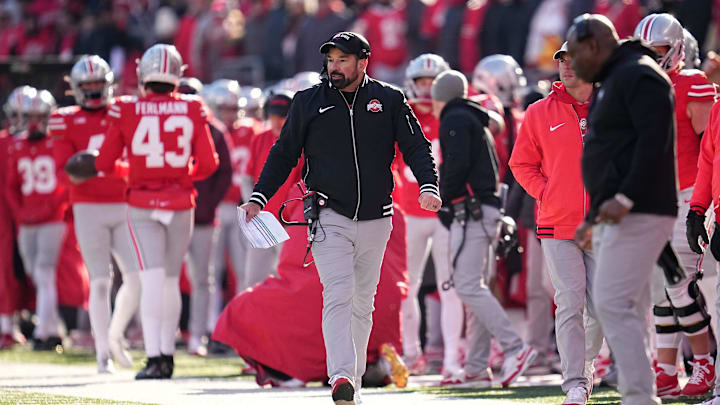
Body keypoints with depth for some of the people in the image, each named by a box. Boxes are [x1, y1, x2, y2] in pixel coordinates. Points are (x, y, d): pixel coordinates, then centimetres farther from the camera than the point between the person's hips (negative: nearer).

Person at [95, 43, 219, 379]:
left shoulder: (126, 111, -6)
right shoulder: (192, 110, -2)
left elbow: (104, 164, 0)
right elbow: (208, 164, -1)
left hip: (143, 204, -2)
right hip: (181, 203, 2)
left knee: (152, 279, -7)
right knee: (171, 279, 13)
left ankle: (154, 357, -17)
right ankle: (167, 354, 20)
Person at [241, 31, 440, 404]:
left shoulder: (390, 101, 5)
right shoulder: (308, 103, 5)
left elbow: (416, 147, 4)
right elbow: (284, 153, 10)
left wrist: (428, 186, -14)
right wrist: (258, 198, 0)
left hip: (375, 220, 2)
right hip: (329, 218, -2)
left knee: (362, 304, 8)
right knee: (338, 296, -16)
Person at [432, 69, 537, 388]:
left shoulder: (455, 120, -5)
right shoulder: (477, 122, 24)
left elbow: (457, 163, -17)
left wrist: (444, 195, -4)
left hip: (470, 210, -10)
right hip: (486, 211, 10)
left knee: (468, 287, -14)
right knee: (476, 288, 9)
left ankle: (515, 349, -23)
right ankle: (477, 368, 7)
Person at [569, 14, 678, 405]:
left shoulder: (638, 76, -10)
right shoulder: (613, 83, 23)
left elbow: (654, 142, -21)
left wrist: (625, 198, -27)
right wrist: (592, 218, 26)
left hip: (638, 212, -11)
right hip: (622, 215, 11)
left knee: (611, 304, -15)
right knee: (626, 310, 8)